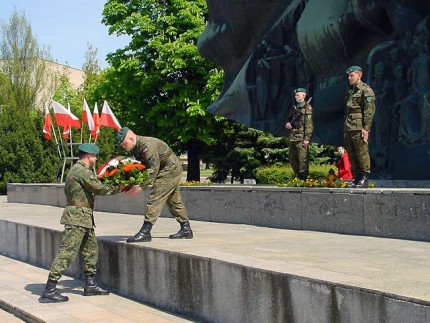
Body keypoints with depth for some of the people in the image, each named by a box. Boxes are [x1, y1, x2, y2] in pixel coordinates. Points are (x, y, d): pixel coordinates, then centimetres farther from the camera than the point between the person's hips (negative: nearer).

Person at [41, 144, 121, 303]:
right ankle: (50, 289, -10)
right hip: (77, 217, -11)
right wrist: (118, 188, -3)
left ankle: (90, 284, 22)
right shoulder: (82, 171, -13)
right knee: (68, 251, -11)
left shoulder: (76, 169, 19)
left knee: (91, 249, 14)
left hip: (84, 218, 11)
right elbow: (99, 188, -13)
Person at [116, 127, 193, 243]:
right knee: (174, 201, 15)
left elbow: (154, 169, -30)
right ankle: (186, 229, 23)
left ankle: (145, 232, -16)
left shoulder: (147, 145, -26)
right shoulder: (136, 148, 4)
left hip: (171, 170, -11)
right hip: (172, 169, 11)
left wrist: (141, 187, -34)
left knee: (155, 198, -15)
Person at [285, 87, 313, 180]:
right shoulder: (295, 107, 19)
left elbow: (309, 124, -13)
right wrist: (287, 124, 5)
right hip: (293, 138, 9)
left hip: (301, 138, -9)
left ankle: (303, 179, -3)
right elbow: (289, 119, 29)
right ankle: (298, 177, 23)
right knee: (292, 160, 12)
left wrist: (307, 138, -19)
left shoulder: (307, 108, -6)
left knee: (303, 159, -7)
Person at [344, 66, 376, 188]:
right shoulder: (350, 91, 21)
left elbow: (370, 110, -12)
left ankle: (365, 179, -3)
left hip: (359, 128, -9)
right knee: (351, 154, 9)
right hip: (348, 128, 9)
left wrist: (366, 128, -18)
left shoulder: (366, 90, -5)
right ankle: (357, 177, 15)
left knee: (362, 153, -7)